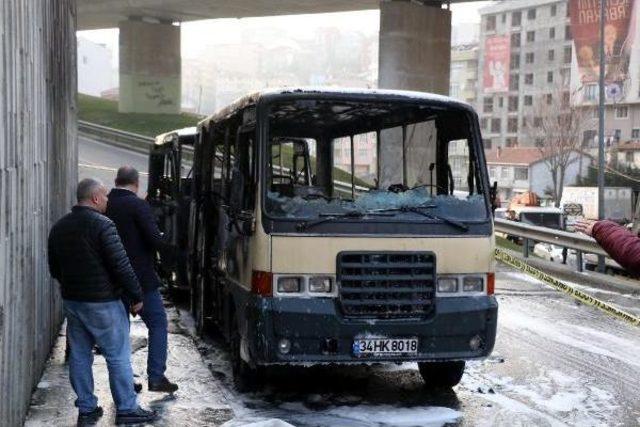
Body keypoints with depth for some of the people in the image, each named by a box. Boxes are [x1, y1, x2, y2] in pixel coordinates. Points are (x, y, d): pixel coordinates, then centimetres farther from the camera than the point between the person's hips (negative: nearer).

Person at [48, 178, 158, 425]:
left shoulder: (58, 228, 8)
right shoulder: (102, 225, -15)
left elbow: (54, 268, 16)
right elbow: (121, 266, -18)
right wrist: (136, 296, -9)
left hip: (71, 301, 7)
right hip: (102, 302, -7)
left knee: (79, 356, 12)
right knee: (118, 356, 1)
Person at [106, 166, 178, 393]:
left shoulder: (105, 206, 5)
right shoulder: (138, 205, -12)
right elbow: (154, 238, -16)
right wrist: (170, 244, 2)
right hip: (141, 278, -6)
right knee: (158, 323, 4)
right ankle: (156, 377, -2)